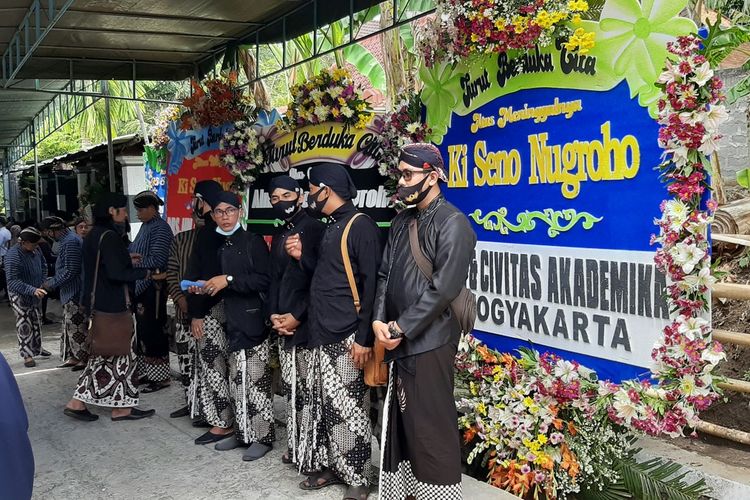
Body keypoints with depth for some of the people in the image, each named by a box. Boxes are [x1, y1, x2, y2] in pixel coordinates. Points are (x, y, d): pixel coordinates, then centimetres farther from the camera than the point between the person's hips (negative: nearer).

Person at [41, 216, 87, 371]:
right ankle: (72, 357, 22)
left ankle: (84, 358, 5)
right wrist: (52, 280, 16)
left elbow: (71, 271, -22)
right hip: (70, 293, 10)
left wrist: (52, 283, -13)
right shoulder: (68, 239, 14)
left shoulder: (70, 242, -19)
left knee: (76, 326, -3)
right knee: (69, 326, 15)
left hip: (74, 293, -10)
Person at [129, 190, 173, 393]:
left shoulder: (160, 228, -12)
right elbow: (134, 249, 18)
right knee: (142, 331, 15)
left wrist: (135, 262, -10)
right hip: (139, 286, 9)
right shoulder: (145, 226, 15)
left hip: (153, 287, -9)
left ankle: (160, 376, 3)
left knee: (153, 332, -5)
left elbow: (157, 260, -19)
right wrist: (131, 255, -4)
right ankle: (146, 371, 26)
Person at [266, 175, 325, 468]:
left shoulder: (315, 229, -6)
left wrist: (298, 316, -13)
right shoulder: (279, 236, 18)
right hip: (283, 324, 7)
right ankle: (295, 446, 21)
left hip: (307, 324, -7)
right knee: (291, 388, 11)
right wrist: (273, 315, 4)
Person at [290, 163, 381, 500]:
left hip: (347, 338, -8)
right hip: (323, 335, 9)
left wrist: (364, 338, -19)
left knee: (349, 409, -1)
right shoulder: (331, 227, 16)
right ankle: (332, 467, 25)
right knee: (324, 407, 13)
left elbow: (371, 284, -16)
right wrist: (302, 257, 8)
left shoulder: (360, 225, -11)